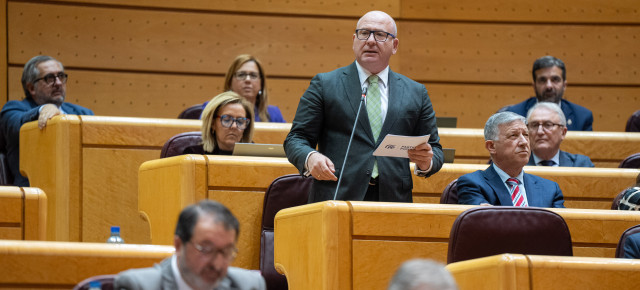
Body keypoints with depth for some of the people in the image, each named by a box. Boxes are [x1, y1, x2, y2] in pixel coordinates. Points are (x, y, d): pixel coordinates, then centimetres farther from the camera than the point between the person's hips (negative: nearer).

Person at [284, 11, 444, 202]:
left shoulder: (416, 93, 17)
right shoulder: (325, 85, 11)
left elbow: (435, 151, 18)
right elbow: (296, 139, 7)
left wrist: (427, 162, -6)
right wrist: (310, 158, -16)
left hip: (393, 201, 3)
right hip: (336, 200, -3)